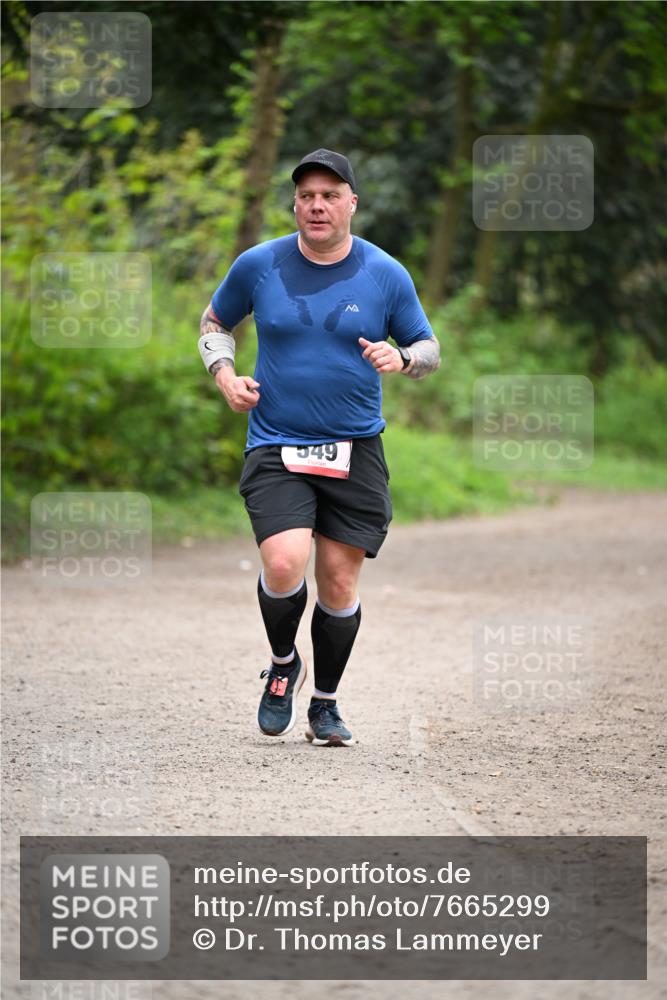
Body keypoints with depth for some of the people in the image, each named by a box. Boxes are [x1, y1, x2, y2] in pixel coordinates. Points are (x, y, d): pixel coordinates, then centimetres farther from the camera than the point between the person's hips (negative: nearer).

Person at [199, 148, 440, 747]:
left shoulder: (385, 275, 1)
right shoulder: (259, 266, 1)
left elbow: (429, 349, 10)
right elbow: (215, 322, 18)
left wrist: (401, 358, -12)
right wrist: (224, 374, -1)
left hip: (356, 450, 1)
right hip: (276, 448, -1)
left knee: (340, 580, 2)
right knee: (284, 564, -21)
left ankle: (326, 704, 22)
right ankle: (284, 664, 9)